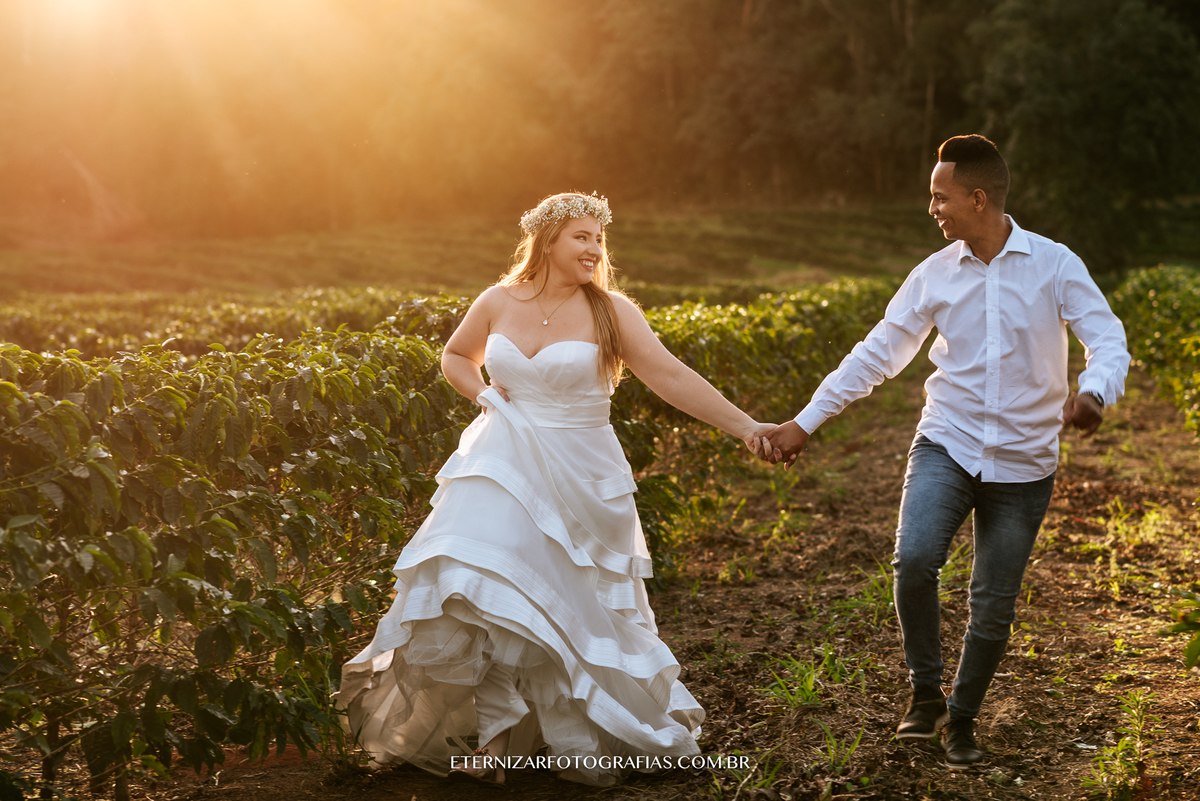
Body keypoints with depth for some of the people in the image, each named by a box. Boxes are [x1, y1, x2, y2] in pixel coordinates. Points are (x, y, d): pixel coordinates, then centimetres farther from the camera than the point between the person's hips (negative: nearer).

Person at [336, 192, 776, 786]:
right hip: (503, 468, 2)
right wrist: (483, 394, 1)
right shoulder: (498, 302, 3)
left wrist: (744, 426, -21)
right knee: (482, 590, -8)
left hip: (577, 478, -2)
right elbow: (455, 356, 21)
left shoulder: (609, 311, -5)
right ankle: (493, 734, 4)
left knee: (575, 605, 3)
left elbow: (671, 377, -12)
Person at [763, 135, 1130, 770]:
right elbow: (877, 354, 6)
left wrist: (1094, 392, -32)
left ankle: (961, 717, 28)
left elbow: (1108, 340, -8)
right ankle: (925, 693, -1)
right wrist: (805, 422, 3)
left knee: (993, 604, 5)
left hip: (1022, 462, -1)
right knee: (914, 558, -23)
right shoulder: (935, 275, 2)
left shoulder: (1055, 266, -4)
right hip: (947, 444, 1)